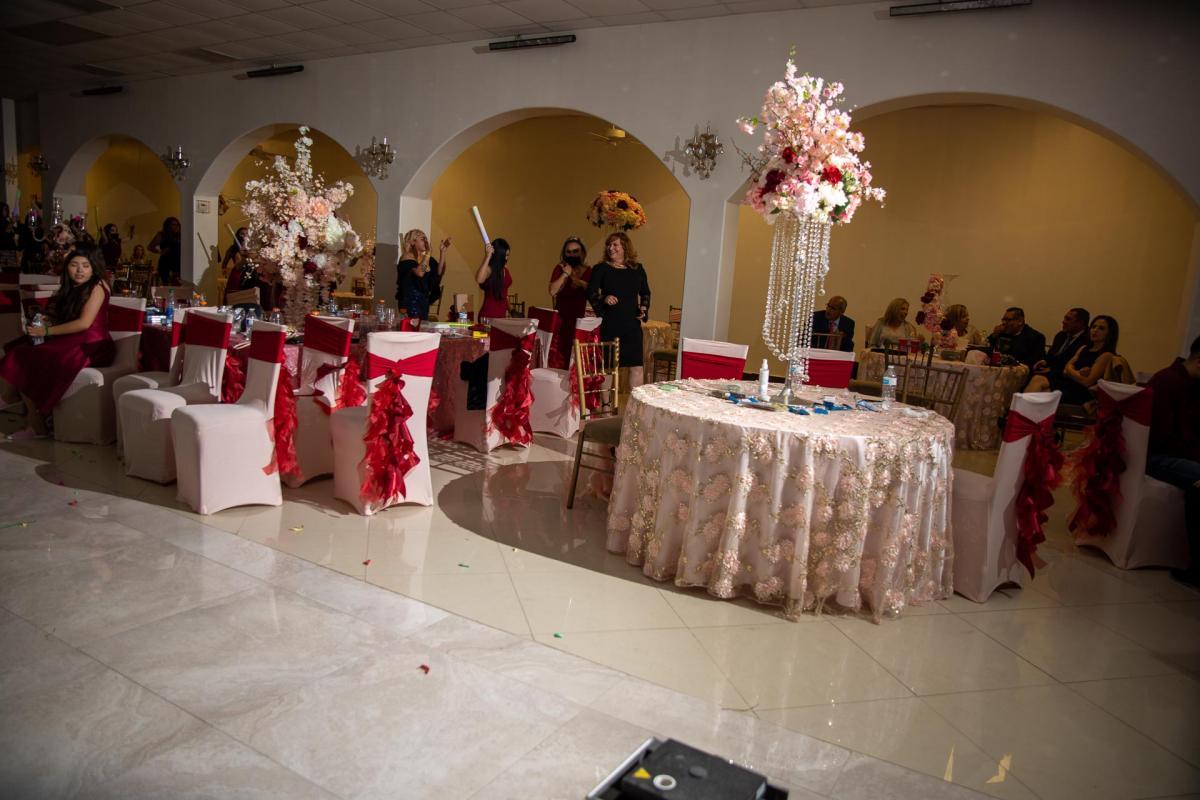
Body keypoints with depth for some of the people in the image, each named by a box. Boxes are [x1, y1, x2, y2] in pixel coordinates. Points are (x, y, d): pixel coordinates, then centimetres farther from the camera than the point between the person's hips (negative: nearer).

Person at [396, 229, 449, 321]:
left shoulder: (427, 258, 13)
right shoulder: (407, 257, -8)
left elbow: (439, 272, 0)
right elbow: (419, 273, -26)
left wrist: (442, 252, -4)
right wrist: (428, 253, -21)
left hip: (424, 300, 7)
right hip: (410, 300, -7)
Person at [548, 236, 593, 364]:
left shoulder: (588, 271, 8)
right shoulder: (560, 268, 2)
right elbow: (552, 291, -12)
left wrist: (580, 283, -8)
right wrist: (566, 274, -9)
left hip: (579, 318, 2)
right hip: (561, 317, -2)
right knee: (559, 356, -8)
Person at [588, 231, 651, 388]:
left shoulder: (637, 269, 9)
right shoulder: (600, 269, 0)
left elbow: (645, 293, 20)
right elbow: (591, 292, -4)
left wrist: (644, 308, 4)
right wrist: (604, 299, -22)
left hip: (632, 325, 3)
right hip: (609, 325, -2)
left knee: (636, 366, 3)